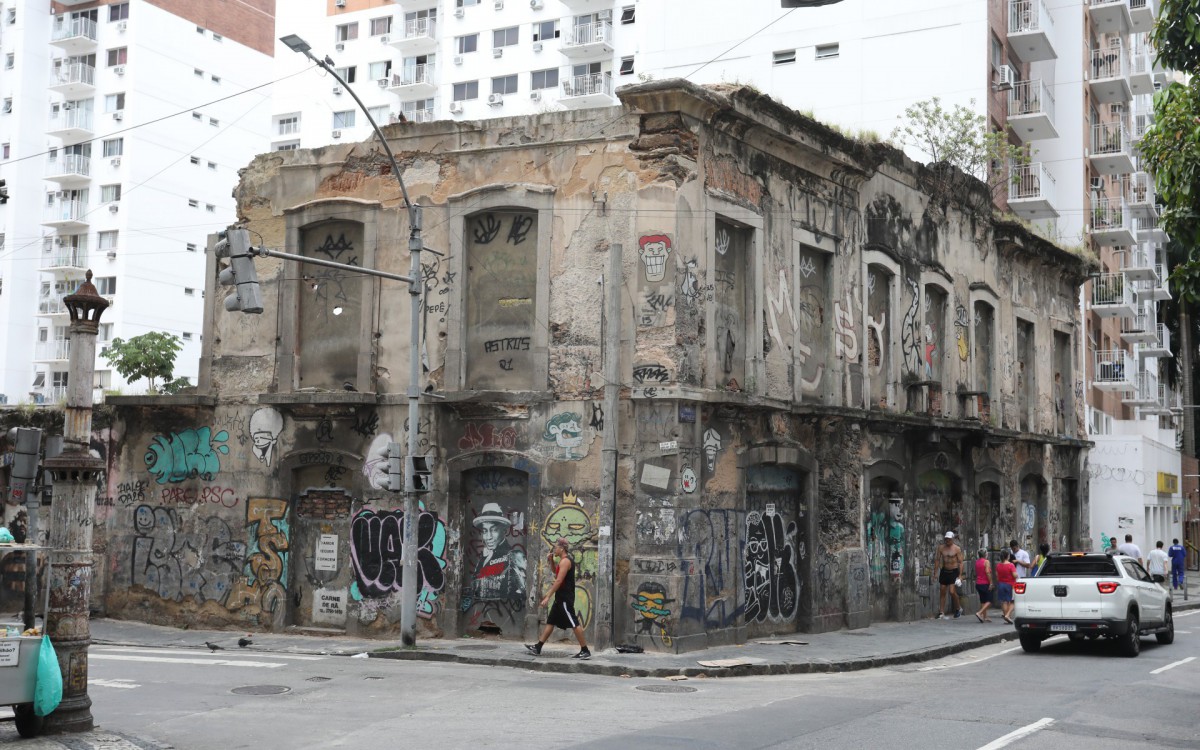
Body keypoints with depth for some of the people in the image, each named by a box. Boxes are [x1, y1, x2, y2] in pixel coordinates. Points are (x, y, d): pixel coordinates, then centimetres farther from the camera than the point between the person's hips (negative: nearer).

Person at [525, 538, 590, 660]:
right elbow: (557, 573, 33)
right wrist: (552, 561, 15)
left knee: (574, 624, -8)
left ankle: (585, 651, -7)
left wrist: (548, 596, -22)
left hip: (565, 598, -11)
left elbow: (559, 581, -22)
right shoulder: (563, 560, 15)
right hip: (561, 598, 11)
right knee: (550, 621, 12)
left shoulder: (565, 561, -16)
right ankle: (538, 647, 16)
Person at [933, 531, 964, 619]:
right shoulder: (941, 547, 4)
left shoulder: (957, 549, -6)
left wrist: (960, 575, -13)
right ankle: (941, 613, 9)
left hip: (954, 572, -4)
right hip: (944, 571, 4)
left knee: (952, 591, -14)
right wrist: (936, 572, 3)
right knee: (943, 592, 4)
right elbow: (937, 560, 9)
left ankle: (958, 608, 10)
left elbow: (960, 562, -7)